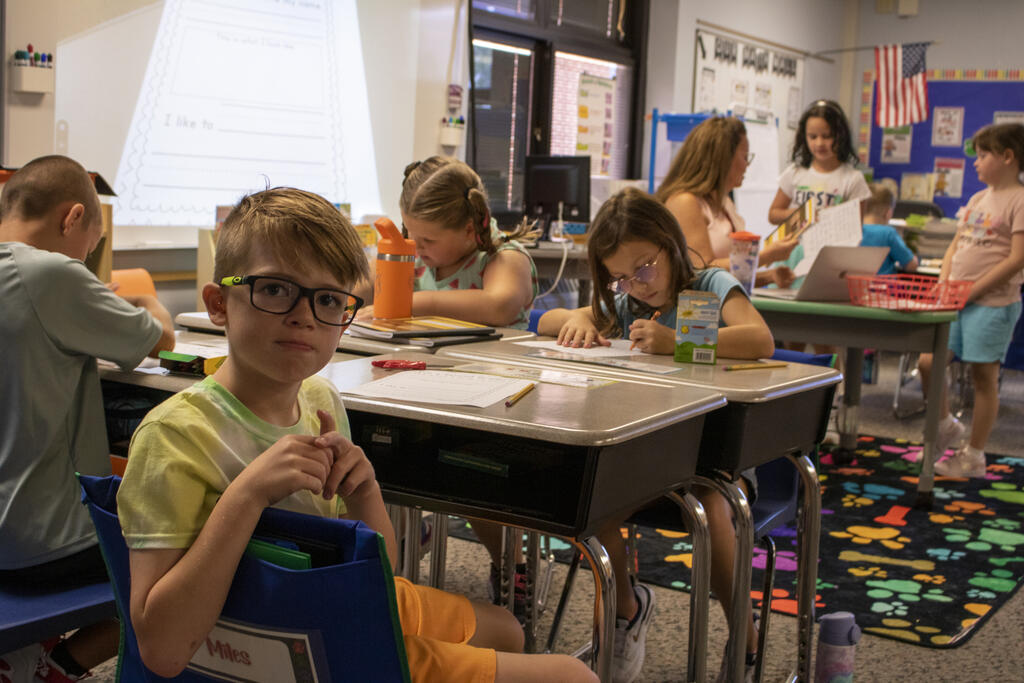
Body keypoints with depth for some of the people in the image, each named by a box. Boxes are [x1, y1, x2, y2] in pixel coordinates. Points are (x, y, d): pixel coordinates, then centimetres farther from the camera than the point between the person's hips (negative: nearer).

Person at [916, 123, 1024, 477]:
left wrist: (974, 289, -17)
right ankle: (946, 425, 28)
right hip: (956, 301, 7)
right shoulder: (977, 199, 15)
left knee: (984, 375, 2)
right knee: (927, 362, 4)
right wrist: (944, 283, 2)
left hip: (992, 304, -7)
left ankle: (974, 455, 13)